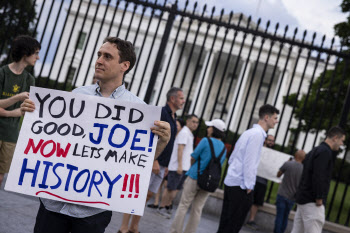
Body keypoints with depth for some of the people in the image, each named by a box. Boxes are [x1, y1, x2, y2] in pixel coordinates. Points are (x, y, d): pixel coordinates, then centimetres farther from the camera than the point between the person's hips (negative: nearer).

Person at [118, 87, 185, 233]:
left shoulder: (173, 117, 18)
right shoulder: (162, 112, -10)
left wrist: (165, 165, 19)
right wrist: (154, 161, -23)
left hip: (160, 165, 9)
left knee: (149, 195, 10)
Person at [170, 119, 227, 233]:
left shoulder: (206, 141, -9)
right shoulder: (224, 148, 8)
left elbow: (193, 157, -4)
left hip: (195, 177, -5)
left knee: (183, 205, 4)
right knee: (197, 209, 9)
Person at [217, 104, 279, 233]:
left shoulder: (248, 132, 17)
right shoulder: (257, 134, -11)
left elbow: (232, 159, 21)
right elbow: (249, 162, -18)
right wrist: (249, 185, -14)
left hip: (230, 182, 9)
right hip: (240, 185, -9)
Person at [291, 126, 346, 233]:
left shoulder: (316, 150, 19)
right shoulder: (325, 151, -12)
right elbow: (318, 176, -21)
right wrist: (319, 198, -18)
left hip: (303, 199, 10)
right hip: (312, 202, -10)